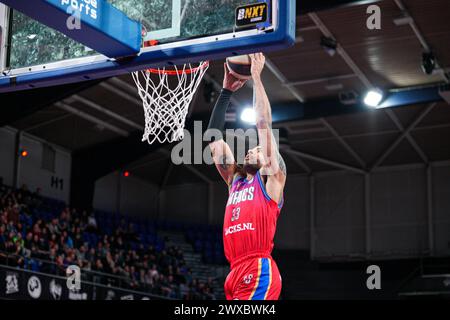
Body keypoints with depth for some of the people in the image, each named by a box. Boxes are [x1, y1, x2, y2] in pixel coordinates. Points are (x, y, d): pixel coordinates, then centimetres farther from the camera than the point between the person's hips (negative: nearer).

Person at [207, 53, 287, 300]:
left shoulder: (271, 177, 8)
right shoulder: (235, 180, 25)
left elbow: (263, 124, 1)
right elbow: (214, 139, 24)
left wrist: (256, 77, 6)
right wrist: (226, 90, 24)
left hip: (259, 273, -7)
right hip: (237, 274, 7)